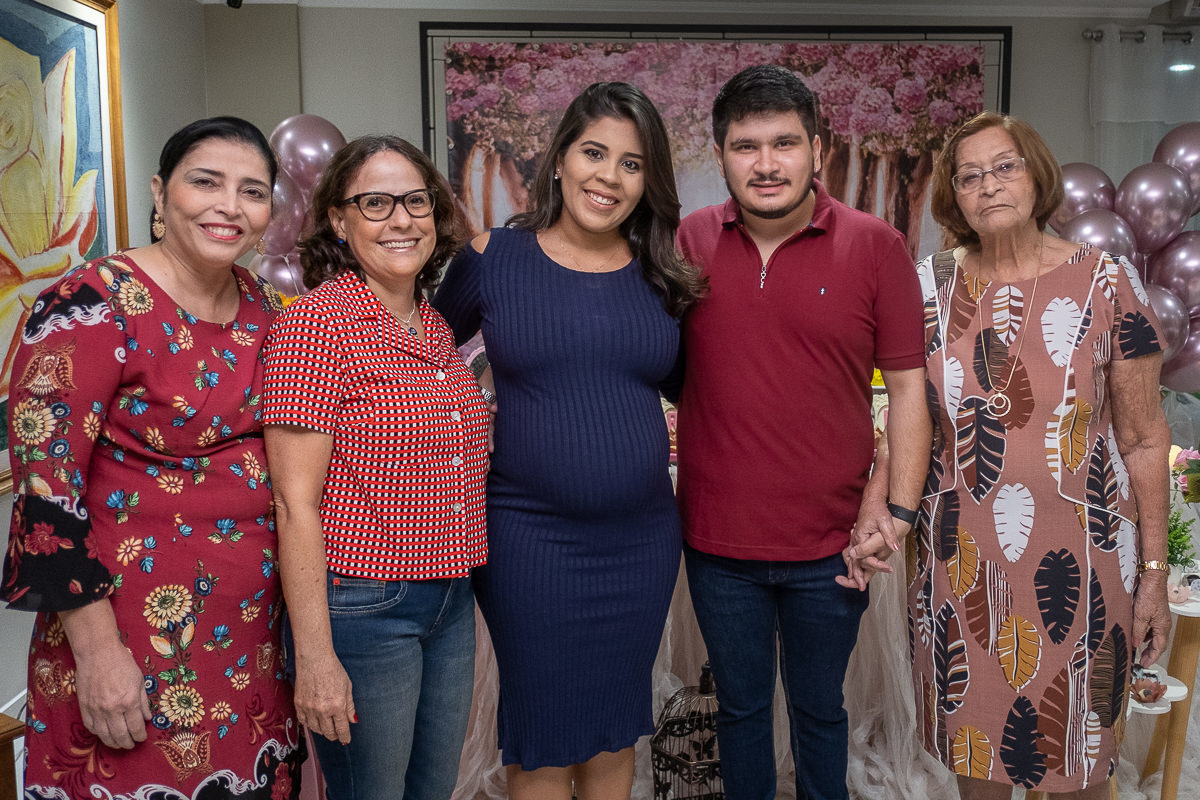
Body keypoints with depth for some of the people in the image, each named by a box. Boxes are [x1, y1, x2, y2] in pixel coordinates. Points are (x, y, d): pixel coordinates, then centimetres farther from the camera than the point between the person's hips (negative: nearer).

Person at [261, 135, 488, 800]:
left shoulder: (437, 328, 8)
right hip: (360, 608, -7)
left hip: (451, 604, 7)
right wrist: (313, 656, -18)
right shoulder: (317, 322, -14)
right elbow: (295, 503, -16)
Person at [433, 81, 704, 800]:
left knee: (617, 728, 19)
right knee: (543, 742, 11)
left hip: (643, 538, 3)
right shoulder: (493, 259, -4)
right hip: (531, 538, -2)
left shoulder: (664, 278, 2)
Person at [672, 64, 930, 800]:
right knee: (741, 707, 21)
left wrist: (898, 511, -10)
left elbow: (908, 385, -4)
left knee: (819, 709, 20)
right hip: (718, 543, 2)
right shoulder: (688, 242, -2)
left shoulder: (876, 247, -7)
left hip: (830, 549, -1)